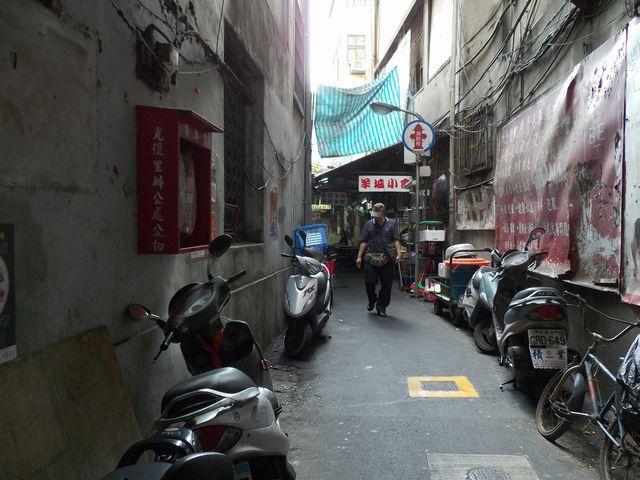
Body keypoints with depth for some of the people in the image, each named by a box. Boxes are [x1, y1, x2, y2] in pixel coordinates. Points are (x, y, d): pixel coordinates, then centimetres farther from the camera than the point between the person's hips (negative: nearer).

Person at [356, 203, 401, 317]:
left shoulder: (392, 224, 6)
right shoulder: (368, 224, 8)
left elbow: (396, 240, 2)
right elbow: (363, 242, 8)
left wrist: (398, 254, -10)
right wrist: (359, 257, 3)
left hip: (387, 260, 0)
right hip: (371, 259, 0)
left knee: (386, 284, 4)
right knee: (369, 282, -1)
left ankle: (381, 307, 18)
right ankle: (372, 301, 27)